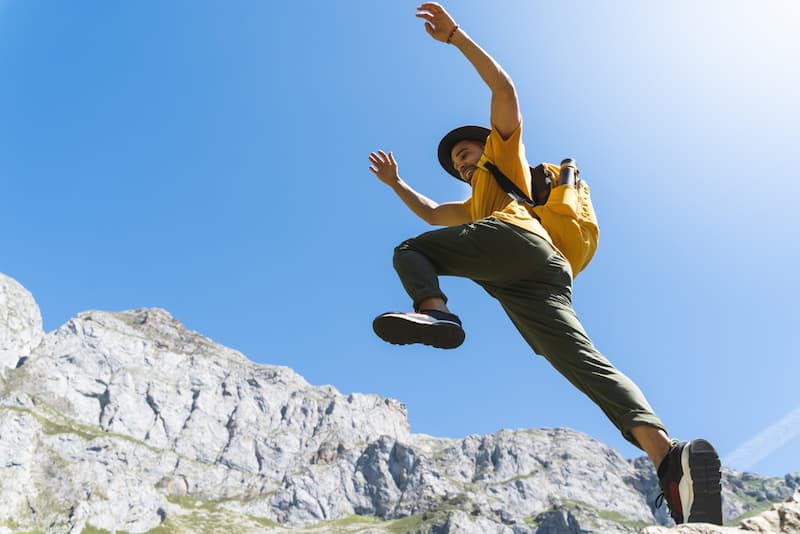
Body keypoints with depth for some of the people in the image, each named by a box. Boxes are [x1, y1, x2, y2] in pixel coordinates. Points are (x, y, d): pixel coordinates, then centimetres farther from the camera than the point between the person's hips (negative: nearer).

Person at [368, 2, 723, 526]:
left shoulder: (506, 155, 30)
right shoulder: (474, 202, 49)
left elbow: (504, 89, 16)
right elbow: (433, 214, 52)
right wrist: (396, 182, 55)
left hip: (515, 241, -7)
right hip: (546, 280, 7)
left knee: (409, 250, 2)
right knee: (586, 361, -16)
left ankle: (436, 312, -31)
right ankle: (671, 456, -35)